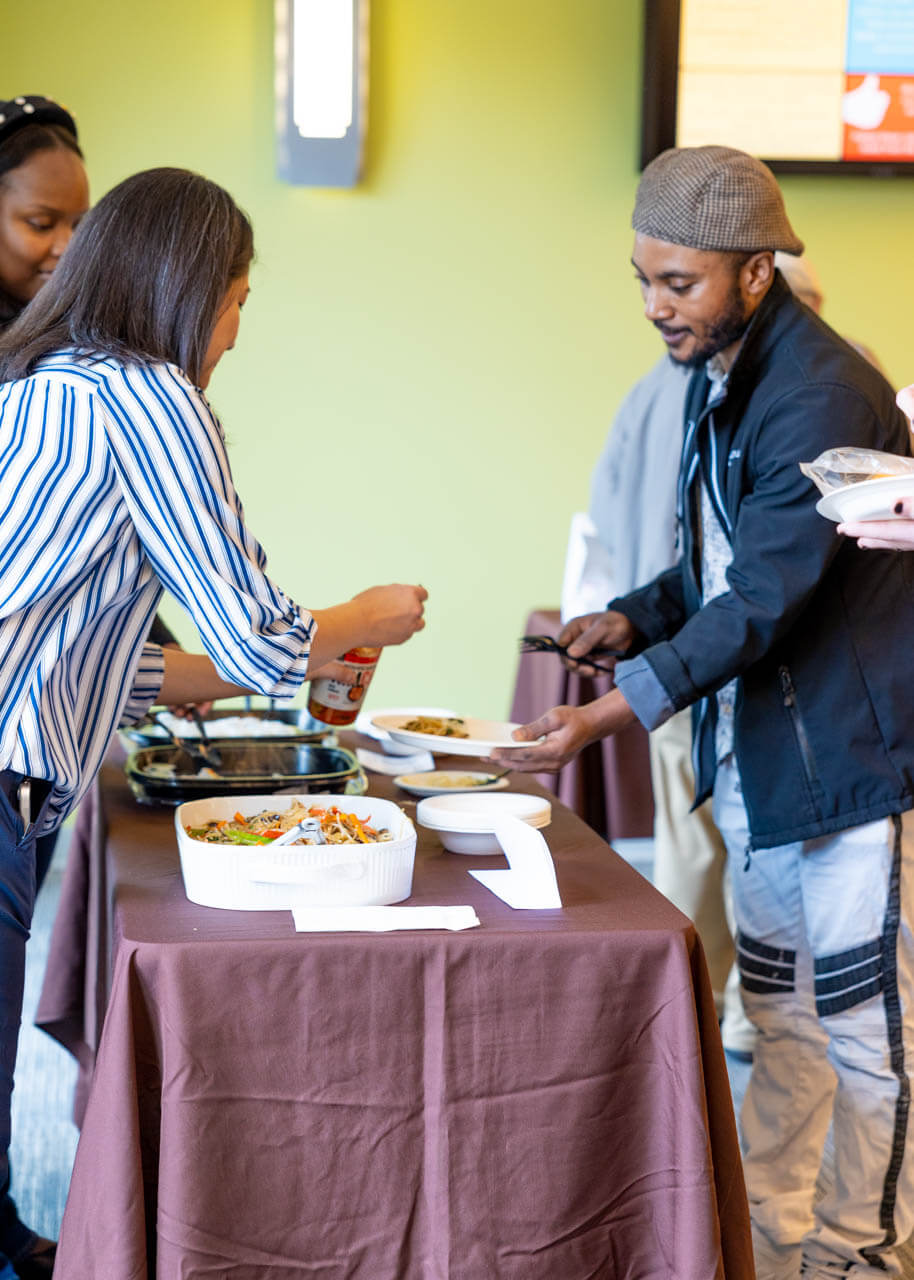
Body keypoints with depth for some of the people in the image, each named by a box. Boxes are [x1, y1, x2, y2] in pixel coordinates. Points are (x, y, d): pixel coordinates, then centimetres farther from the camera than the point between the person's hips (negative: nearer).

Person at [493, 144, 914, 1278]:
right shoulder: (717, 376, 8)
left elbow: (765, 601, -27)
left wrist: (611, 715, -31)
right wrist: (632, 620, -1)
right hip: (756, 757, 9)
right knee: (778, 1013, 18)